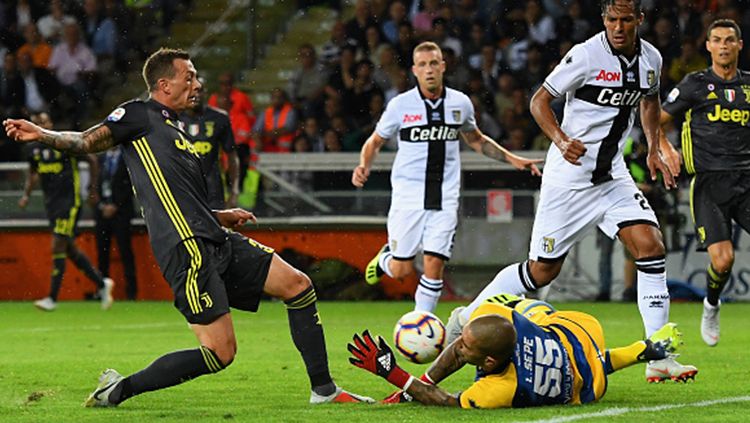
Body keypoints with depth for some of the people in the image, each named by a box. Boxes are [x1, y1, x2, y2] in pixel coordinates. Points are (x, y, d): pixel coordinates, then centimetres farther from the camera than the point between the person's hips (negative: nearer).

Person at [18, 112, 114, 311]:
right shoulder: (33, 149, 6)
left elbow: (91, 160, -2)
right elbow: (33, 173, 22)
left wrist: (93, 188, 1)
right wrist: (26, 194, 7)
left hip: (70, 202, -7)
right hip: (52, 203, 7)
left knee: (58, 247, -12)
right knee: (70, 250, 10)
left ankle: (52, 298, -9)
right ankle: (102, 283, 26)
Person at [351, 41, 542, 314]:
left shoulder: (460, 103, 4)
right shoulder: (400, 105, -3)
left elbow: (476, 140, 22)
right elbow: (375, 141, 10)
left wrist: (511, 159, 14)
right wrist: (364, 166, -10)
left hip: (445, 199, 1)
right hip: (408, 197, -1)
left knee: (434, 266, -9)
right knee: (401, 270, 0)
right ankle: (386, 256, 36)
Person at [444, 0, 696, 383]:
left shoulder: (651, 59, 3)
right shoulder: (586, 55, -16)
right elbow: (539, 100, -11)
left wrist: (654, 148, 14)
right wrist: (561, 140, -26)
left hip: (612, 175, 5)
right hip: (569, 176, -5)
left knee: (650, 247, -13)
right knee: (542, 271, 0)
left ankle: (659, 359, -10)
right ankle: (468, 318, 22)